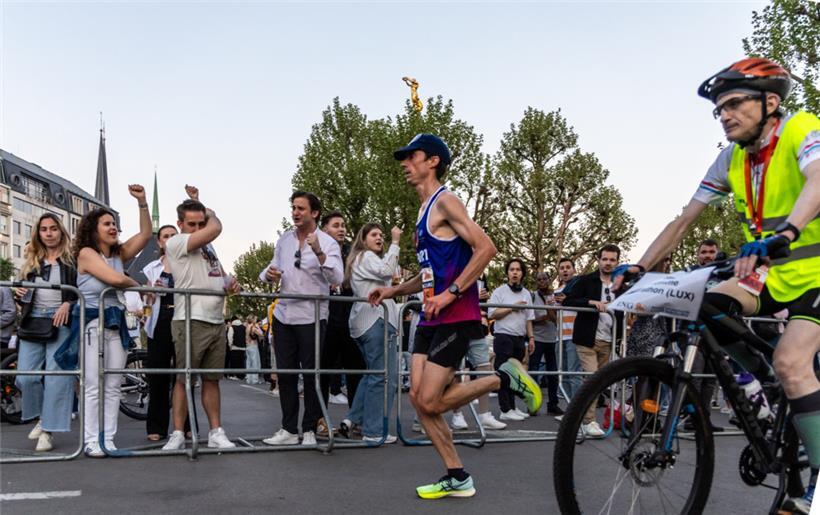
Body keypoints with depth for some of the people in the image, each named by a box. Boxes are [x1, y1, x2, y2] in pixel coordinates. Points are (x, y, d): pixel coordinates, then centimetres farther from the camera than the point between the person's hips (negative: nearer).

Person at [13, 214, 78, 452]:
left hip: (60, 323, -5)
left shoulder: (72, 260, 3)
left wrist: (68, 304, -17)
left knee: (56, 378, -7)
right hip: (32, 323, 5)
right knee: (26, 377, 0)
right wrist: (19, 294, 2)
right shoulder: (31, 262, 18)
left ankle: (47, 431, 1)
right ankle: (43, 417, 23)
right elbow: (22, 292, 24)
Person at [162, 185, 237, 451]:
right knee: (184, 379, -2)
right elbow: (216, 228, -14)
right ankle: (178, 434, 6)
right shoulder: (175, 243, -4)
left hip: (216, 322, 7)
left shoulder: (207, 247, 20)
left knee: (211, 379, 10)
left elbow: (220, 275, 30)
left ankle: (216, 433, 14)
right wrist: (207, 209, 6)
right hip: (191, 322, -7)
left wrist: (230, 283, 7)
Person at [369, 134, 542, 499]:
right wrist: (394, 291, 16)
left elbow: (485, 248, -19)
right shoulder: (424, 211, 19)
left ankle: (505, 378, 7)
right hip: (431, 318, 9)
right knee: (418, 398, 3)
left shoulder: (445, 202, -8)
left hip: (456, 317, -9)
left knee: (430, 402, -10)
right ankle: (457, 478, 12)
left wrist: (451, 294, -22)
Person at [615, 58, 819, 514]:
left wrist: (782, 234, -57)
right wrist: (638, 268, -9)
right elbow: (684, 220, 0)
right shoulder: (732, 159, 1)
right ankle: (774, 391, 4)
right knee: (708, 306, -18)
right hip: (777, 276, 6)